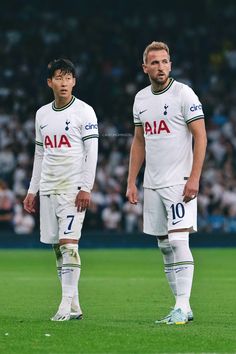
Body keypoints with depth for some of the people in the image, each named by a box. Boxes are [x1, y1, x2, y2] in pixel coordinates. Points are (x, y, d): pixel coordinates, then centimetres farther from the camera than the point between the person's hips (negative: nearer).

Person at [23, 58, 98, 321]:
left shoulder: (84, 111, -3)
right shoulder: (42, 114, 14)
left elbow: (92, 151, -7)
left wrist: (86, 188, -15)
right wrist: (32, 191, 16)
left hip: (73, 188, -6)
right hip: (48, 188, 6)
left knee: (68, 243, -14)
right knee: (56, 246, 4)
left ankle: (68, 304, -15)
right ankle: (73, 305, 8)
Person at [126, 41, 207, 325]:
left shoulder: (184, 94, -7)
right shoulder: (141, 98, 12)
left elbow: (200, 136, -11)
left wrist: (194, 178, -18)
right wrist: (131, 181, 13)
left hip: (179, 182, -7)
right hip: (152, 185, 7)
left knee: (178, 242, -14)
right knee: (165, 246, 6)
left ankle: (182, 307, -13)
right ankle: (182, 309, 11)